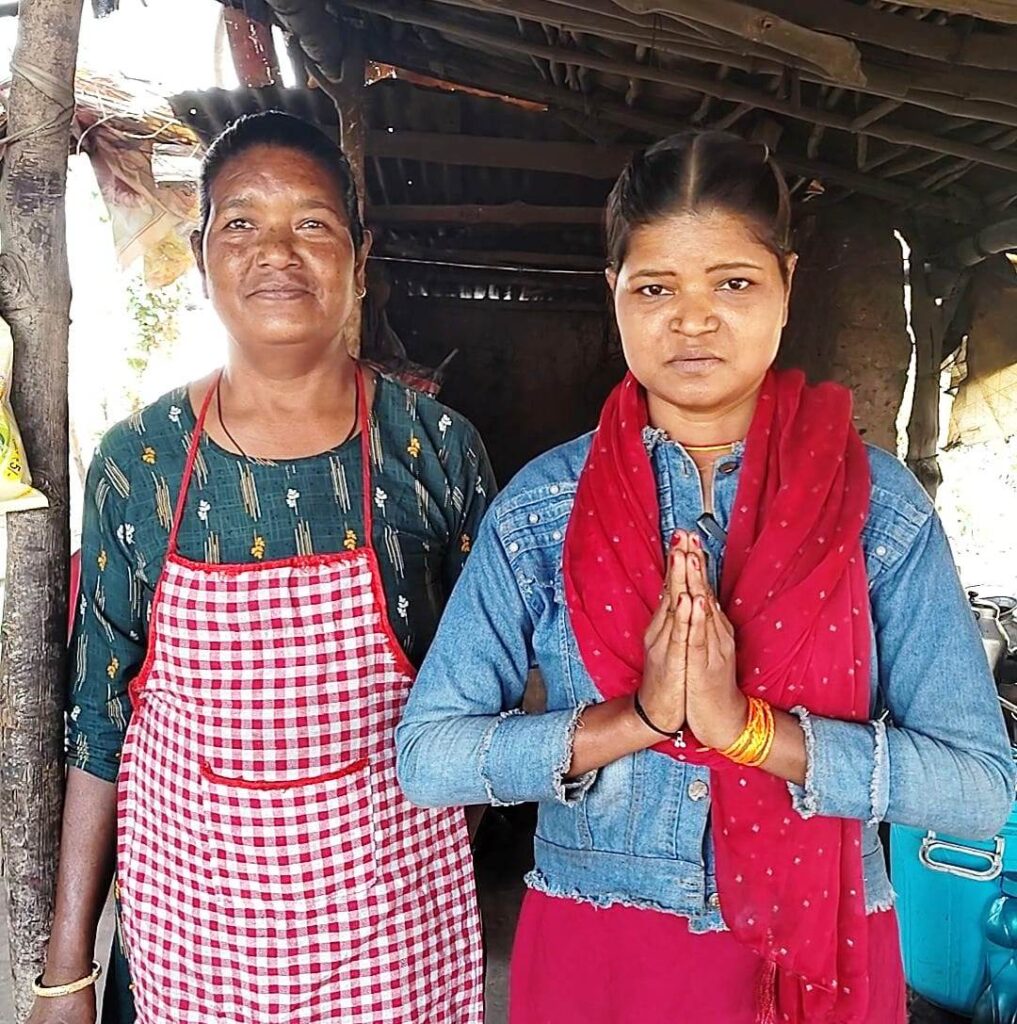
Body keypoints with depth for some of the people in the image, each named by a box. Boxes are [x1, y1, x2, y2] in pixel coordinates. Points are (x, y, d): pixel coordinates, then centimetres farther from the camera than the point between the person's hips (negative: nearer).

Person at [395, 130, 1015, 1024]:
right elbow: (426, 757, -12)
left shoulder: (882, 505, -9)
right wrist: (634, 718, -24)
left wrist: (748, 725, -25)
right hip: (592, 950, 0)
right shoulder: (539, 507, -10)